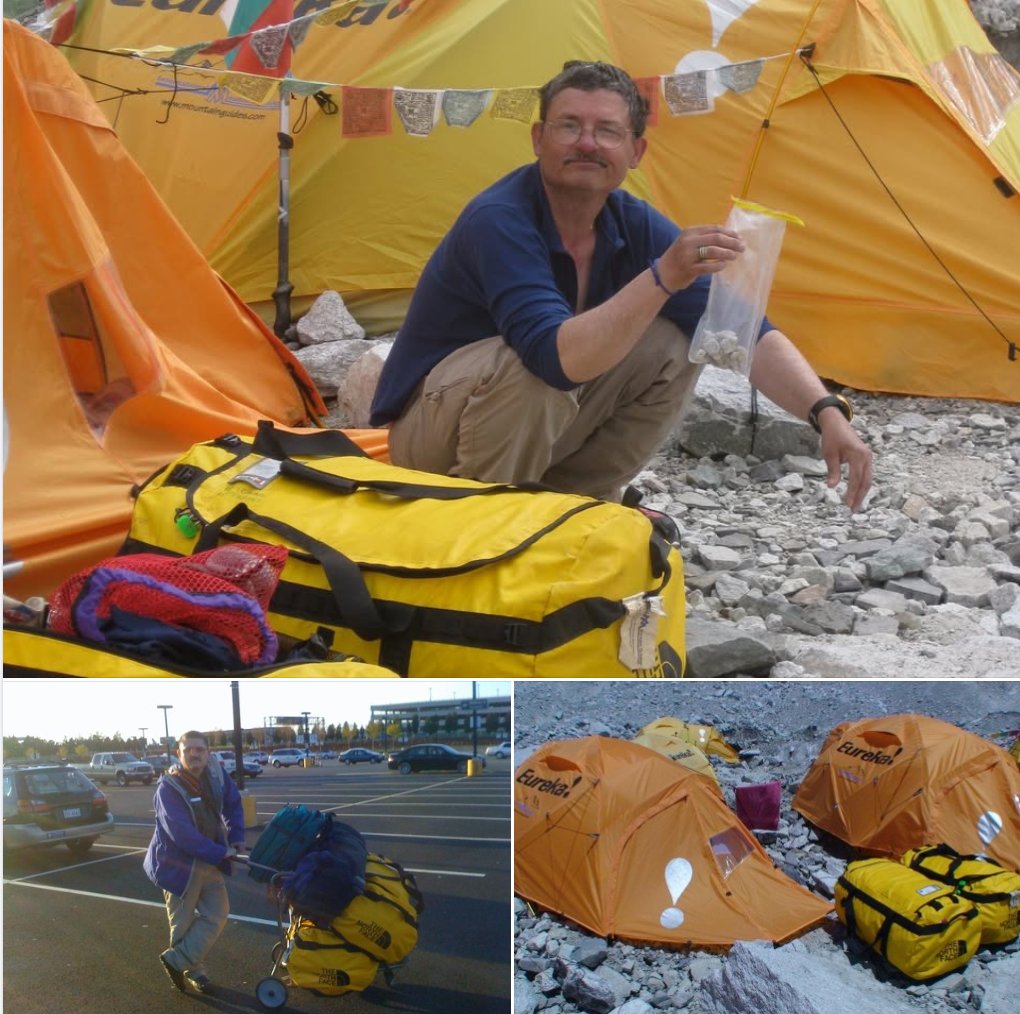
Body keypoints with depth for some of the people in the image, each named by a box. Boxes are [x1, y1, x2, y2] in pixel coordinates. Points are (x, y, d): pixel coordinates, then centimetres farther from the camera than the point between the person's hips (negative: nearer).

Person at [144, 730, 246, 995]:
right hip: (179, 864, -6)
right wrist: (221, 853, -24)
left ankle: (176, 960, 16)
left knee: (217, 914, 5)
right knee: (184, 923, 6)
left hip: (210, 862, 6)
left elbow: (233, 804, 11)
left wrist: (236, 838, -3)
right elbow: (182, 834, -28)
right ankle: (193, 970, 26)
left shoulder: (215, 772, -4)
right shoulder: (168, 787, -22)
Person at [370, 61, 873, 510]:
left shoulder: (635, 226, -8)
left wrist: (828, 412, -25)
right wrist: (662, 277, -49)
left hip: (532, 432, 6)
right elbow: (559, 359, -41)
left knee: (673, 345, -10)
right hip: (426, 431, -6)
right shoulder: (498, 221, -28)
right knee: (535, 370, -36)